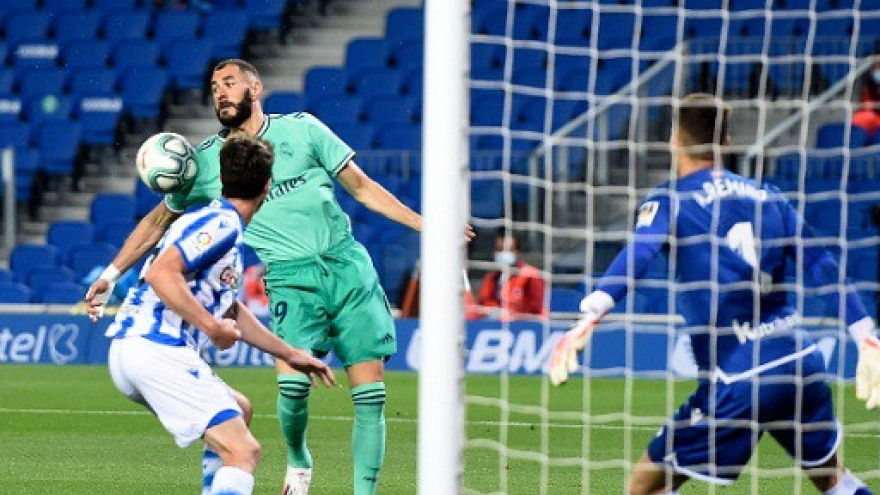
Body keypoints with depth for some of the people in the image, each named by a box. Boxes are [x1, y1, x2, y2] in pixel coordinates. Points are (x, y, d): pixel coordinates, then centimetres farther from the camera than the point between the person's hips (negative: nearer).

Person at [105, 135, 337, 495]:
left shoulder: (219, 222, 24)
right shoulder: (223, 224, -8)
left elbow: (231, 313, 34)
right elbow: (160, 273, -22)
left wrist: (290, 354, 39)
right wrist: (213, 327, -17)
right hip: (155, 349, -10)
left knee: (236, 411, 29)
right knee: (243, 452, -16)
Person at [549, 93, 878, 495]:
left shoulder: (669, 202, 0)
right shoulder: (767, 197, 14)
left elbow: (636, 257, -20)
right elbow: (823, 267, 8)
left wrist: (588, 318, -33)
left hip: (739, 380, -5)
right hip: (802, 358, 5)